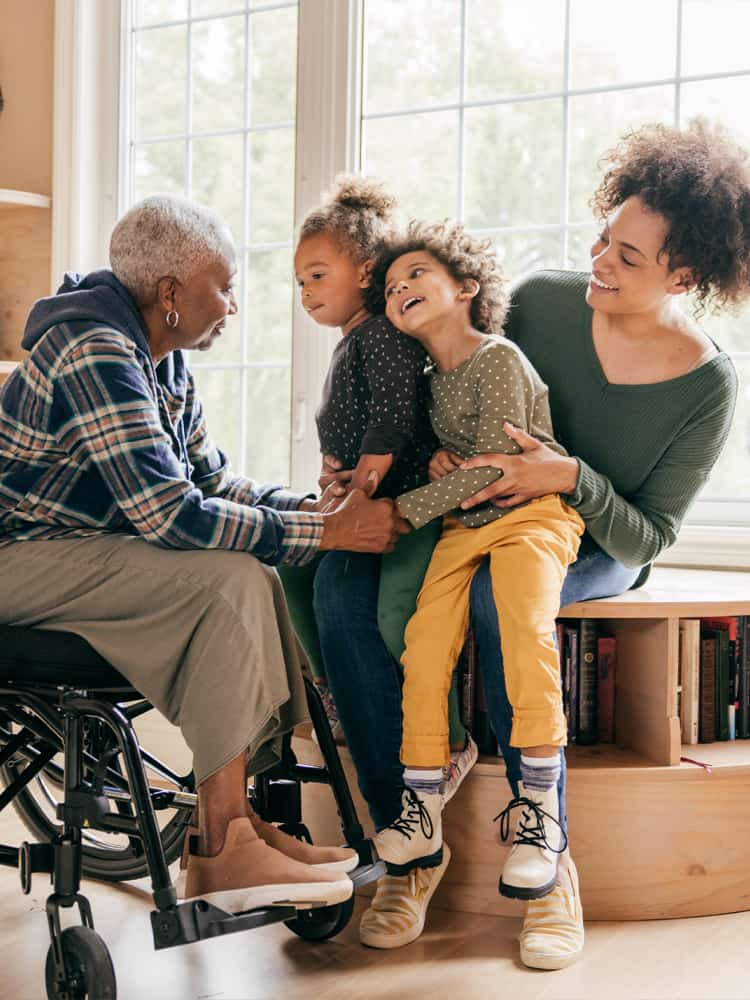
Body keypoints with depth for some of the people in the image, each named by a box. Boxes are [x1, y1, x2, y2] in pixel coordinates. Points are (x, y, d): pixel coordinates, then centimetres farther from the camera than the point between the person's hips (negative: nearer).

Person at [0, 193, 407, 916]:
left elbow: (211, 481, 15)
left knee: (254, 579, -5)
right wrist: (325, 533, -24)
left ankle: (236, 825, -4)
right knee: (231, 580, -23)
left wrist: (312, 507, -2)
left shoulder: (164, 364, 10)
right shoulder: (95, 354, -22)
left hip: (79, 552, 10)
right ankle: (223, 853, -19)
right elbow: (170, 515, -28)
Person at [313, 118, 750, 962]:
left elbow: (646, 537, -11)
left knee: (500, 597, -39)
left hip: (597, 552, -3)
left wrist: (573, 480, -30)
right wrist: (444, 453, -16)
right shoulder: (541, 300, -7)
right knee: (345, 592, -26)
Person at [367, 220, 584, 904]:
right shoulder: (434, 379, 18)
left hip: (534, 515, -6)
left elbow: (493, 467, -15)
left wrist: (402, 510, -14)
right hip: (464, 527, 6)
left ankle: (541, 815, -24)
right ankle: (422, 817, -12)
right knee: (424, 640, -16)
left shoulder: (498, 359, -7)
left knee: (526, 629, -31)